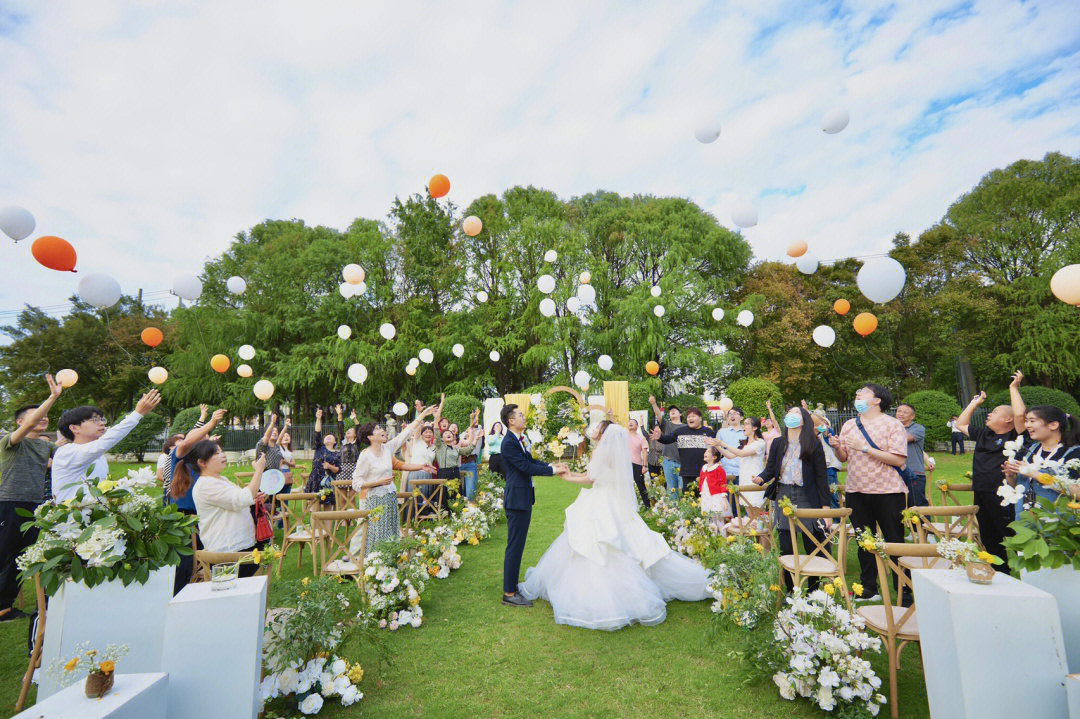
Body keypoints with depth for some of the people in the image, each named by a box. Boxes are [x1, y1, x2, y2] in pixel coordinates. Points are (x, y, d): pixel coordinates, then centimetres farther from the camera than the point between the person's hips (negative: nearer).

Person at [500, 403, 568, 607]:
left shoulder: (521, 439, 9)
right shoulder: (509, 443, -20)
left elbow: (530, 461, 15)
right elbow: (527, 468, -21)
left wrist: (552, 465, 3)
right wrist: (553, 470, -15)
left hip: (524, 498, 10)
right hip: (517, 500, -10)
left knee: (517, 545, 17)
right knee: (514, 546, -1)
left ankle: (512, 586, 30)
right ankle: (509, 593, 11)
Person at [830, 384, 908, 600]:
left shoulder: (893, 424, -6)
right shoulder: (849, 425, 9)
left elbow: (898, 459, -16)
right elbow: (844, 458, 13)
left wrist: (865, 448, -20)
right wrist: (837, 447, -8)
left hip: (887, 492, -5)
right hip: (856, 491, 5)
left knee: (894, 542, 5)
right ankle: (868, 589, 25)